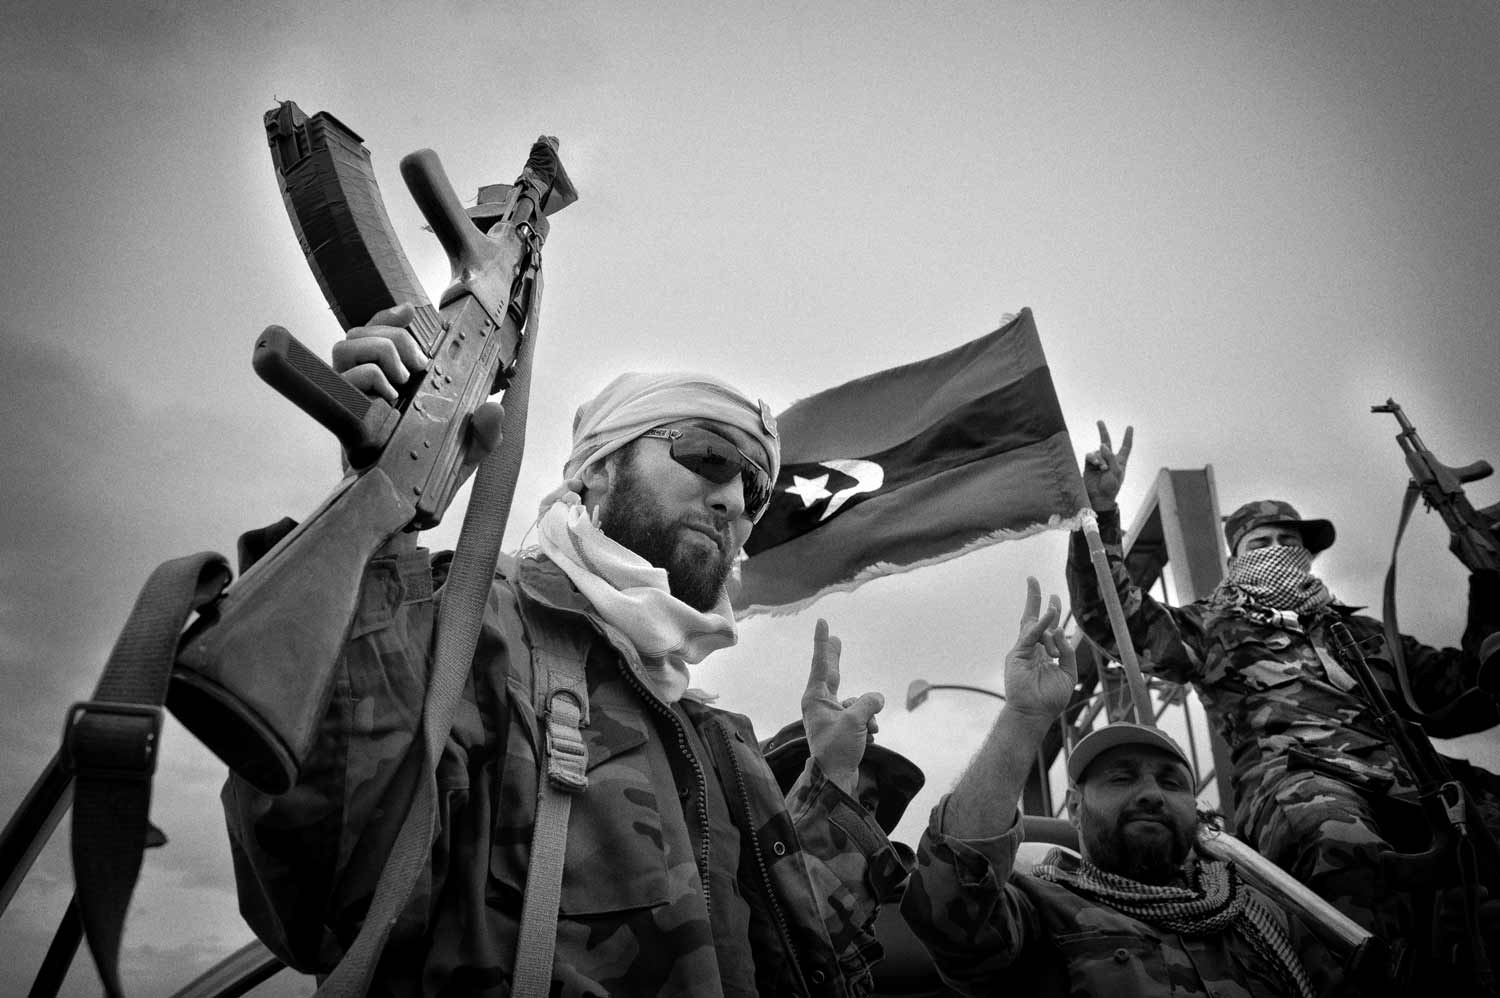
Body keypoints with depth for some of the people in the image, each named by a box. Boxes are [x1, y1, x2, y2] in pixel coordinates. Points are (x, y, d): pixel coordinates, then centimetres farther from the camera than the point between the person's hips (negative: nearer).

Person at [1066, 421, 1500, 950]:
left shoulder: (1361, 630, 37)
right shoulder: (1213, 628, 27)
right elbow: (1109, 613, 14)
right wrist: (1100, 512, 2)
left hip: (1405, 769, 4)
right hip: (1287, 771, -3)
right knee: (1338, 843, -41)